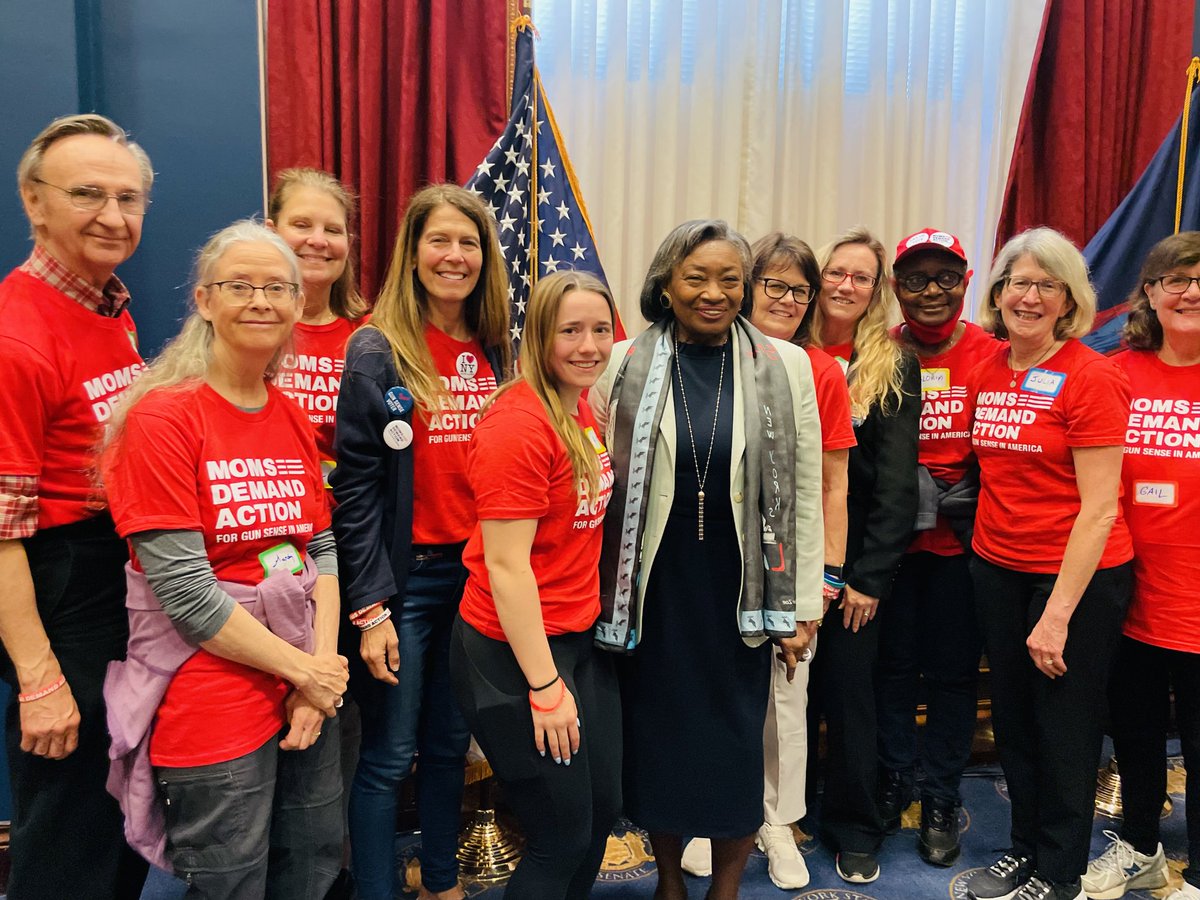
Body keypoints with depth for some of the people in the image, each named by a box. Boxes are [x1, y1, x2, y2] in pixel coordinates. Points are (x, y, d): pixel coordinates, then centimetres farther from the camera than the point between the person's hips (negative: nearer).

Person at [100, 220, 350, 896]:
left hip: (309, 690, 6)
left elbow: (322, 550, 7)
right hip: (211, 708, -6)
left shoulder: (294, 418, 7)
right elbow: (183, 588, -18)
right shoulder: (161, 416, -14)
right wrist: (301, 669, -14)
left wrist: (325, 658, -7)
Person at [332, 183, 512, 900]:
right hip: (404, 577, -5)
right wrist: (371, 609, -14)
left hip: (478, 574, 5)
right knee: (389, 755, 6)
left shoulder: (498, 353, 6)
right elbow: (357, 486, -12)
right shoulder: (378, 350, -9)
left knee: (450, 744, 18)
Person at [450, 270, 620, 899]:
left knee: (602, 814, 18)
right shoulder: (520, 422, -20)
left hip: (582, 640, 9)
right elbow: (505, 564, -22)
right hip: (515, 654, -8)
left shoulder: (581, 412, 7)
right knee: (563, 837, 6)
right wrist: (545, 686, -18)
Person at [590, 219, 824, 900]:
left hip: (742, 586, 0)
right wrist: (606, 593, 2)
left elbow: (805, 494, 0)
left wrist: (803, 607, 0)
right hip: (655, 586, 1)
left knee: (738, 742, 9)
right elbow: (605, 486, 3)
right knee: (659, 735, 12)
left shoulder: (786, 366, -1)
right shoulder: (626, 364, -1)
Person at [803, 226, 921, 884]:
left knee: (849, 692, 7)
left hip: (858, 559, -1)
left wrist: (869, 575, -10)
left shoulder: (894, 366, -1)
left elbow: (897, 479, -5)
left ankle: (853, 830, 25)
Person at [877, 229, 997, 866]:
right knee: (892, 663, 12)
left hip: (962, 541, 0)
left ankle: (940, 801, 28)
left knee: (952, 670, 10)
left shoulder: (992, 354, -3)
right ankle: (891, 781, 32)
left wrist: (962, 494, -9)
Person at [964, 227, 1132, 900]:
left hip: (1077, 576, -5)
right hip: (997, 568, 6)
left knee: (1065, 730, 9)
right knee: (1013, 720, 17)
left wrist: (1058, 613, -17)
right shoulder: (986, 372, 4)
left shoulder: (1093, 377, -14)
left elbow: (1099, 507, -16)